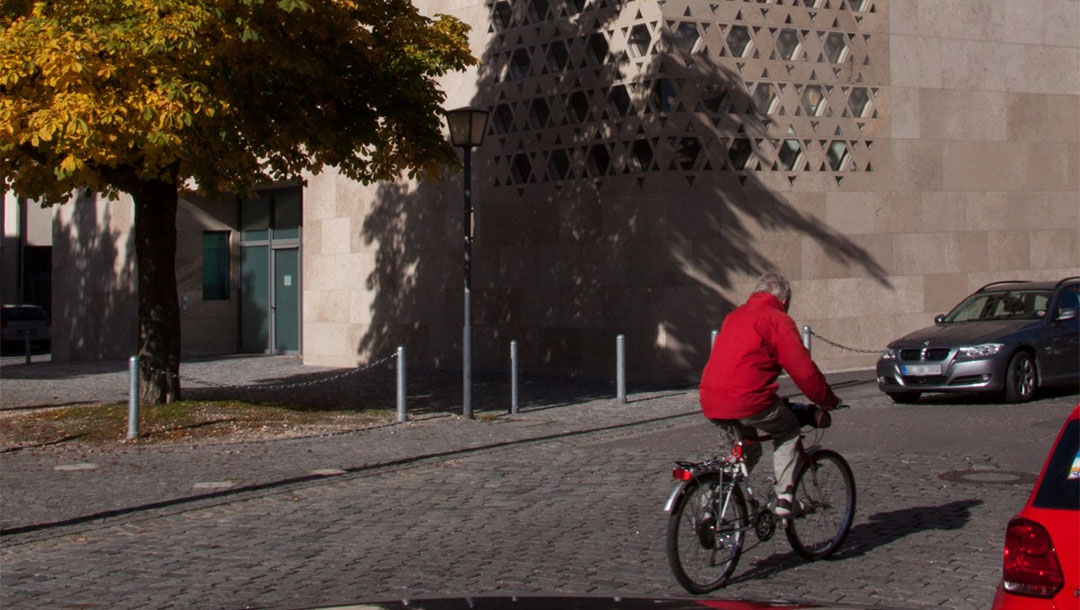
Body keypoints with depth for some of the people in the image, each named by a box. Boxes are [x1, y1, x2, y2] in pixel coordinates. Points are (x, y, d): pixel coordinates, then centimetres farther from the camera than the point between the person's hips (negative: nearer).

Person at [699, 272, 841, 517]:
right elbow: (803, 370, -3)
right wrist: (828, 401, 11)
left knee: (745, 453, 26)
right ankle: (784, 498, 11)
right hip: (748, 401, -6)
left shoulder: (734, 316, 23)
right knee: (788, 432, 20)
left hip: (710, 403, 6)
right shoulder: (778, 320, 1)